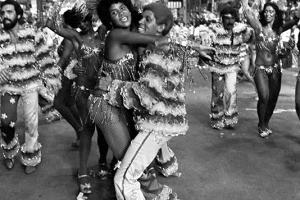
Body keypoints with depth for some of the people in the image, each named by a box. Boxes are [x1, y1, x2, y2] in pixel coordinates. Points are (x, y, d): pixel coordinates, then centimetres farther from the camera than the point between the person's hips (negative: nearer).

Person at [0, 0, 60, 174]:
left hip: (30, 84, -2)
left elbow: (45, 57, -4)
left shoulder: (33, 33, -5)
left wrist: (51, 79, -9)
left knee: (31, 123, 1)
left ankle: (31, 158, 22)